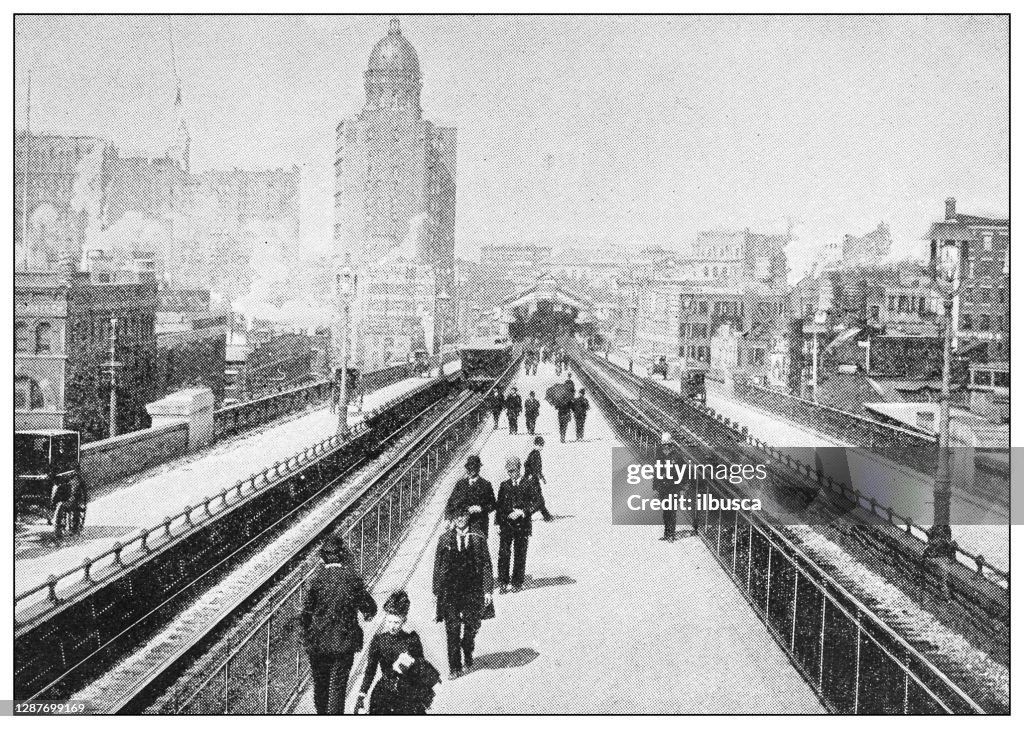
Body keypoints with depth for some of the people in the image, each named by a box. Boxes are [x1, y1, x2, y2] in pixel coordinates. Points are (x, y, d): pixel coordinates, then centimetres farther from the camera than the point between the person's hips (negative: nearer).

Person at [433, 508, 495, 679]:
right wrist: (437, 590, 3)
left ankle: (467, 651, 37)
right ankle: (455, 667, 9)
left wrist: (488, 589, -3)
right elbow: (437, 566, 6)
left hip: (472, 590, 0)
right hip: (449, 590, 0)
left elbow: (486, 564, 1)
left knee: (472, 625, 5)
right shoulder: (445, 539, 1)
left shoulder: (478, 538, 0)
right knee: (452, 629, 0)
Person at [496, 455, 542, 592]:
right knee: (503, 554, -4)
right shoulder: (504, 485, 10)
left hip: (523, 525, -2)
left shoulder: (530, 483, 1)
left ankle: (517, 583, 14)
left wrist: (522, 511, -15)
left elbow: (537, 502, -3)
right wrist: (497, 523, 4)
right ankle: (503, 583, 3)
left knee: (520, 555, 4)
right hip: (506, 525, 2)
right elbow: (499, 505, 12)